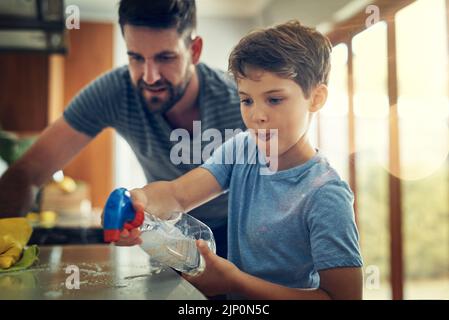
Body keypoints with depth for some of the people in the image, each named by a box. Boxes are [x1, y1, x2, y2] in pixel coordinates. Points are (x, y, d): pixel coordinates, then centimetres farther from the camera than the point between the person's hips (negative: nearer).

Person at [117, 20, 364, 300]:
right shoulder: (241, 150, -5)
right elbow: (178, 194, -15)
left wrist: (236, 281, -24)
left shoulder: (325, 196, -22)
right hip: (232, 297, 6)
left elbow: (345, 296, -22)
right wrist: (141, 200, -38)